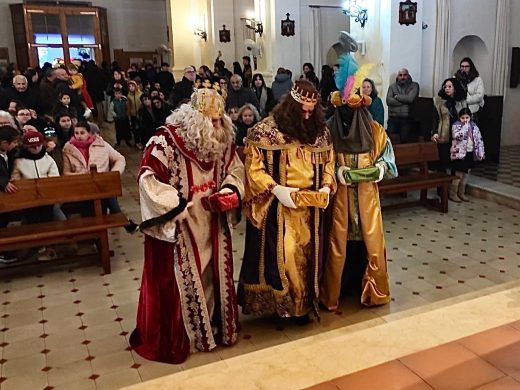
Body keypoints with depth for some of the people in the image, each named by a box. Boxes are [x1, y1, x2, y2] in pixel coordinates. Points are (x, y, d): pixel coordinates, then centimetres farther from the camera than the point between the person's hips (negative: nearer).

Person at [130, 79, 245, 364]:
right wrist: (179, 205, -20)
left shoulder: (222, 139, 0)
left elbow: (235, 169, 10)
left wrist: (230, 192, -10)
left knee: (212, 275, 17)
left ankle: (212, 326, 37)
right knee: (179, 280, 5)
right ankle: (173, 338, 24)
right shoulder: (166, 140, -19)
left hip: (212, 226, 6)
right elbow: (147, 179, -19)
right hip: (178, 226, -6)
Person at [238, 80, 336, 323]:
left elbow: (328, 162, 15)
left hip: (310, 205, 5)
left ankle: (302, 303, 25)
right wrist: (276, 189, -21)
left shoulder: (320, 131, 5)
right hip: (278, 205, -4)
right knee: (280, 254, -1)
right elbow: (253, 167, -11)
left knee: (306, 254, 11)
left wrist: (326, 187, -3)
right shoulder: (266, 130, -11)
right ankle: (278, 302, 18)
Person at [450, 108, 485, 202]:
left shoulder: (474, 126, 6)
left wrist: (481, 152, 3)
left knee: (465, 174, 13)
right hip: (459, 153, -5)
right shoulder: (456, 126, -8)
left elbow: (479, 140, 8)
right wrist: (465, 126, -20)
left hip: (470, 153, 5)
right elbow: (458, 136, -26)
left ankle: (461, 193, 24)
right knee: (458, 175, -2)